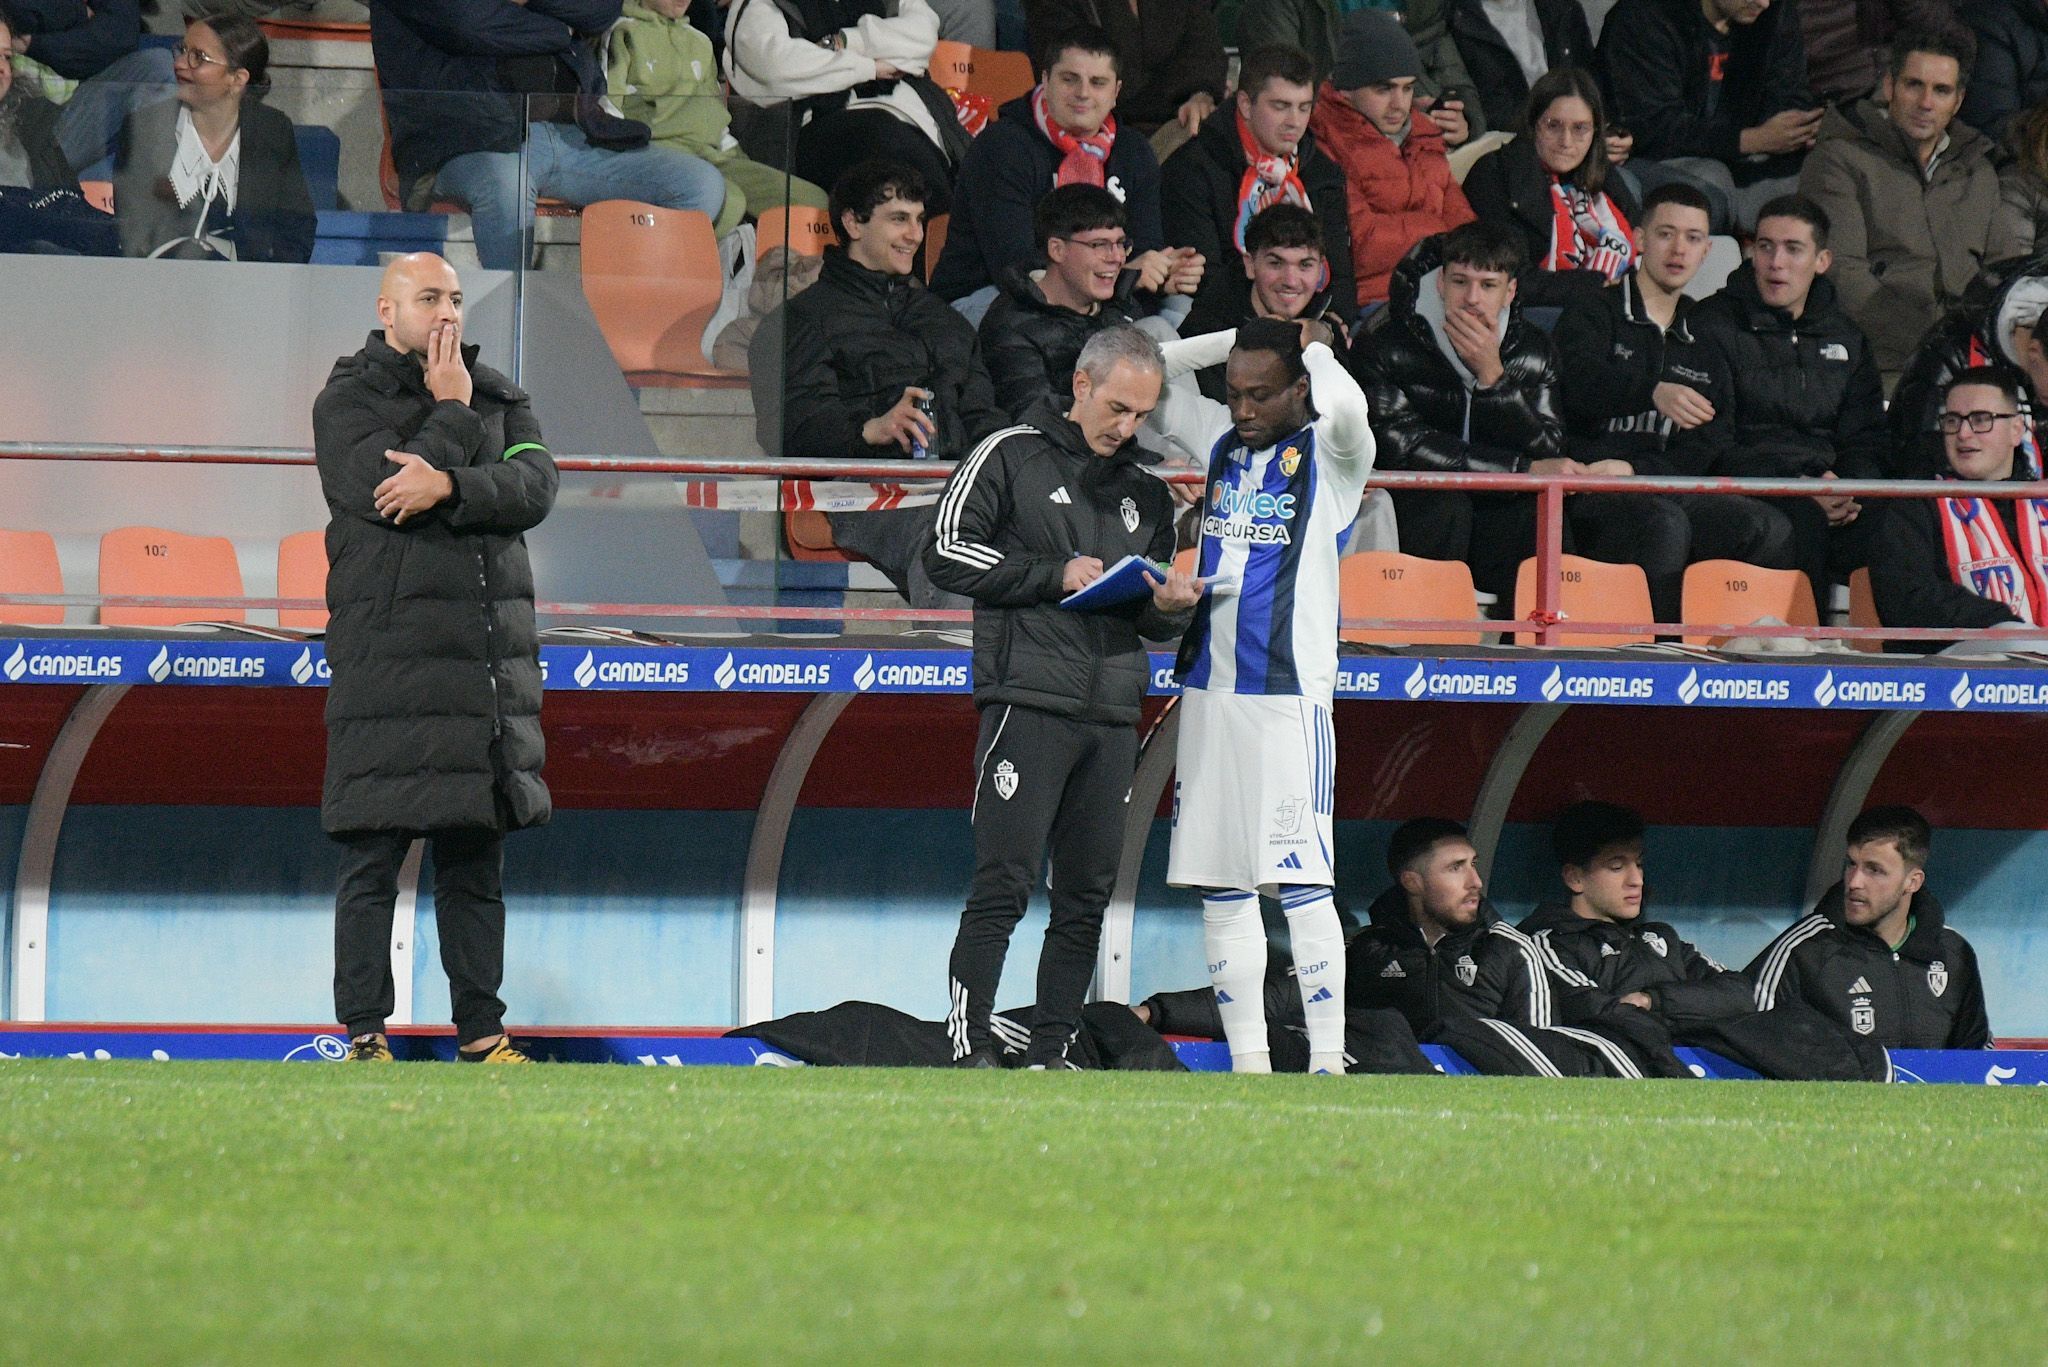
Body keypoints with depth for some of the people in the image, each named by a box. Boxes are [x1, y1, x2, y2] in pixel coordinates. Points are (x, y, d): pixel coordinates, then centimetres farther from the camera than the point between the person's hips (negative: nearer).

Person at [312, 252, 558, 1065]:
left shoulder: (499, 397, 16)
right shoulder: (347, 401, 2)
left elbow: (535, 486, -1)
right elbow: (379, 489, -16)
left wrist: (449, 485, -17)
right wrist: (449, 414, -7)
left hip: (490, 655, 5)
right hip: (388, 655, -5)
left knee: (477, 857, 8)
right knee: (373, 854, -5)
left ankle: (480, 1030, 13)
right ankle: (364, 1034, -1)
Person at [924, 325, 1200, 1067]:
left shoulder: (1146, 495, 20)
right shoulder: (1012, 456, 4)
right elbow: (948, 552, -3)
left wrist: (1167, 607, -1)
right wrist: (1054, 575, -10)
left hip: (1113, 719, 6)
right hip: (1030, 702, -6)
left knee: (1087, 897, 4)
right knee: (1003, 887, -11)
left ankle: (1051, 1055, 7)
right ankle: (969, 1052, -11)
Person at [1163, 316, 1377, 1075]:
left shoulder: (1328, 454, -4)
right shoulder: (1222, 446, 14)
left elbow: (1346, 409, -27)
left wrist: (1316, 351, -7)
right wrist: (1238, 339, 15)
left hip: (1290, 692, -6)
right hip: (1209, 690, 7)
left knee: (1300, 883, -11)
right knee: (1221, 888, 5)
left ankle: (1326, 1063, -11)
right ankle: (1249, 1064, 8)